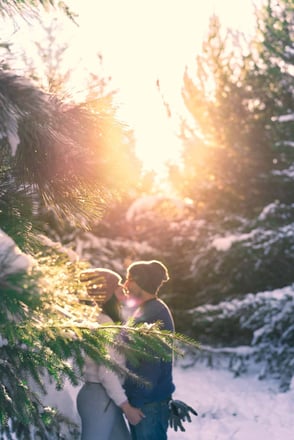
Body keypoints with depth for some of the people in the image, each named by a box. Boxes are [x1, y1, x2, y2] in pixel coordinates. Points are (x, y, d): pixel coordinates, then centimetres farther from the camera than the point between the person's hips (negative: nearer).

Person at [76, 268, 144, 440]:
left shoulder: (100, 321, 13)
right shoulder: (103, 323, -17)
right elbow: (106, 372, -22)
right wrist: (126, 406, -18)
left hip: (106, 398, 10)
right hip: (99, 398, -10)